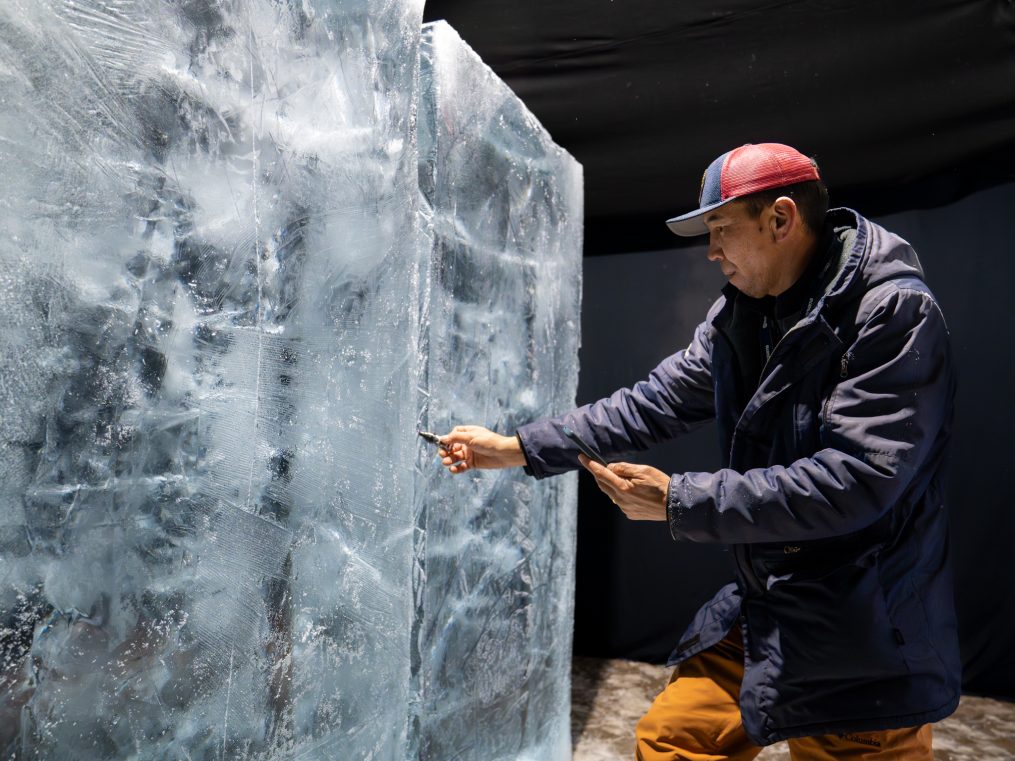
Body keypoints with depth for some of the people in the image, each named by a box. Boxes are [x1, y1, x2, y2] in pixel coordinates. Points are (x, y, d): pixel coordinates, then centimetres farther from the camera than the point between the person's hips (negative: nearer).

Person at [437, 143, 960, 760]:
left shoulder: (896, 311, -18)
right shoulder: (740, 314, 4)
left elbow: (856, 481, -26)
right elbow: (655, 404, 3)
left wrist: (679, 500, -23)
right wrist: (516, 448, -1)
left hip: (864, 643, -6)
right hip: (759, 613, 7)